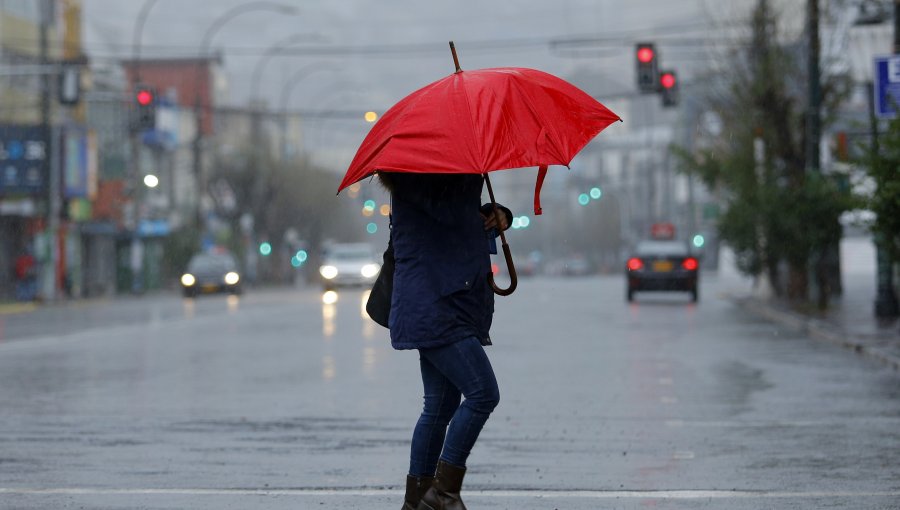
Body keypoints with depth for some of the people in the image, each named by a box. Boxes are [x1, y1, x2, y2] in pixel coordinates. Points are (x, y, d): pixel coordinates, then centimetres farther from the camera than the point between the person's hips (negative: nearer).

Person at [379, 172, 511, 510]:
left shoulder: (448, 176, 20)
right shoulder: (411, 180, -9)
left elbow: (472, 215, 29)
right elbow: (449, 210, -21)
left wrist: (497, 215, 7)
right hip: (433, 308, -10)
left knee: (440, 407, 11)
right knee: (483, 393, -14)